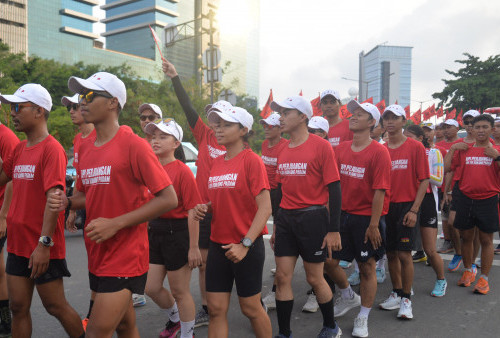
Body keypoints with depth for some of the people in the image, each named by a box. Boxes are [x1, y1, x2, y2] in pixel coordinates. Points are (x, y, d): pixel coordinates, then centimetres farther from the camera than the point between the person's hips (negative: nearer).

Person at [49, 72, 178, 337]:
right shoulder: (85, 149, 8)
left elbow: (168, 199, -17)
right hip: (97, 256, 7)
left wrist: (116, 223, -20)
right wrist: (66, 202, -2)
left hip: (125, 258, -7)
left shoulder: (134, 145, -14)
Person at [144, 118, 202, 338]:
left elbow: (192, 212, -17)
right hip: (155, 231, 7)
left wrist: (193, 247, -17)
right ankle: (175, 318, 44)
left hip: (178, 232, -7)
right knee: (152, 288, 16)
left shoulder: (182, 171, -15)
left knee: (179, 291, 7)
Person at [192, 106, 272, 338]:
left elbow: (265, 208, -16)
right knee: (216, 309, 9)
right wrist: (206, 207, -2)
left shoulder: (251, 160, -11)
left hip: (246, 246, -6)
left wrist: (245, 244, -21)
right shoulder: (216, 163, 9)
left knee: (250, 308, 9)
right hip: (218, 244, 6)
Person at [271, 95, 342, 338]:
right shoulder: (283, 151, 9)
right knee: (282, 277, 6)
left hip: (312, 218, -5)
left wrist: (333, 230, -13)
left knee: (314, 279, 8)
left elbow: (334, 189, -10)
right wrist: (277, 226, 16)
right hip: (285, 218, 5)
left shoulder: (321, 146, -9)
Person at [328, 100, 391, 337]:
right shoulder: (341, 149, 4)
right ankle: (348, 296, 36)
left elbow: (380, 191, -15)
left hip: (367, 217, -5)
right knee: (329, 261, 8)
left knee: (367, 267, 8)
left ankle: (363, 318, 26)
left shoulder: (379, 152, -11)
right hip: (342, 214, 5)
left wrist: (373, 224, -17)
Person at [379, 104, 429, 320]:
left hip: (406, 206, -4)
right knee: (391, 253, 11)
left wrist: (414, 210, -12)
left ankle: (406, 299, 12)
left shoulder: (415, 147, -4)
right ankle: (396, 294, 27)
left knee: (404, 253, -4)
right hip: (385, 206, 4)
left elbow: (424, 180, -6)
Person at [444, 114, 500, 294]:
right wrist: (452, 148, -3)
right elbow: (446, 168, 2)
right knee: (466, 237, 11)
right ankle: (468, 271, 30)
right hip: (465, 199, 2)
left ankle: (484, 278, 15)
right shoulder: (463, 149, 7)